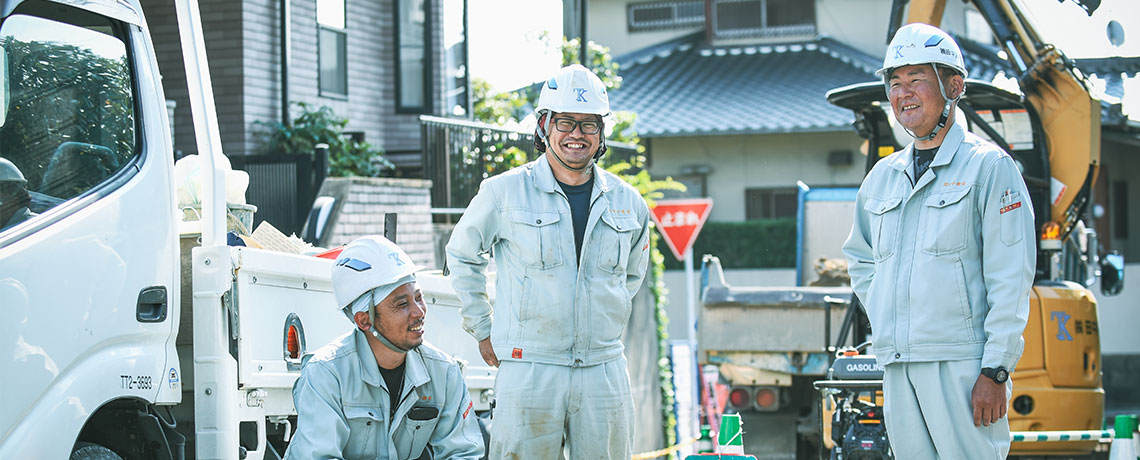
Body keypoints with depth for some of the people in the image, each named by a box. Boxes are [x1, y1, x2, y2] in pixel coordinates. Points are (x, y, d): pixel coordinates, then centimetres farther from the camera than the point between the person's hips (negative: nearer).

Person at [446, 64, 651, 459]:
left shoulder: (627, 203, 8)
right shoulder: (504, 193, -2)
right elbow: (462, 256, 12)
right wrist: (483, 332, 10)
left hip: (604, 369, 3)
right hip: (528, 368, -3)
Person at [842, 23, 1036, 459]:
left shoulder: (988, 165, -2)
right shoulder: (883, 176, 16)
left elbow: (1011, 279, -8)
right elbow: (859, 257, 32)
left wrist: (995, 371, -14)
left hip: (962, 363, -6)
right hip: (897, 366, 6)